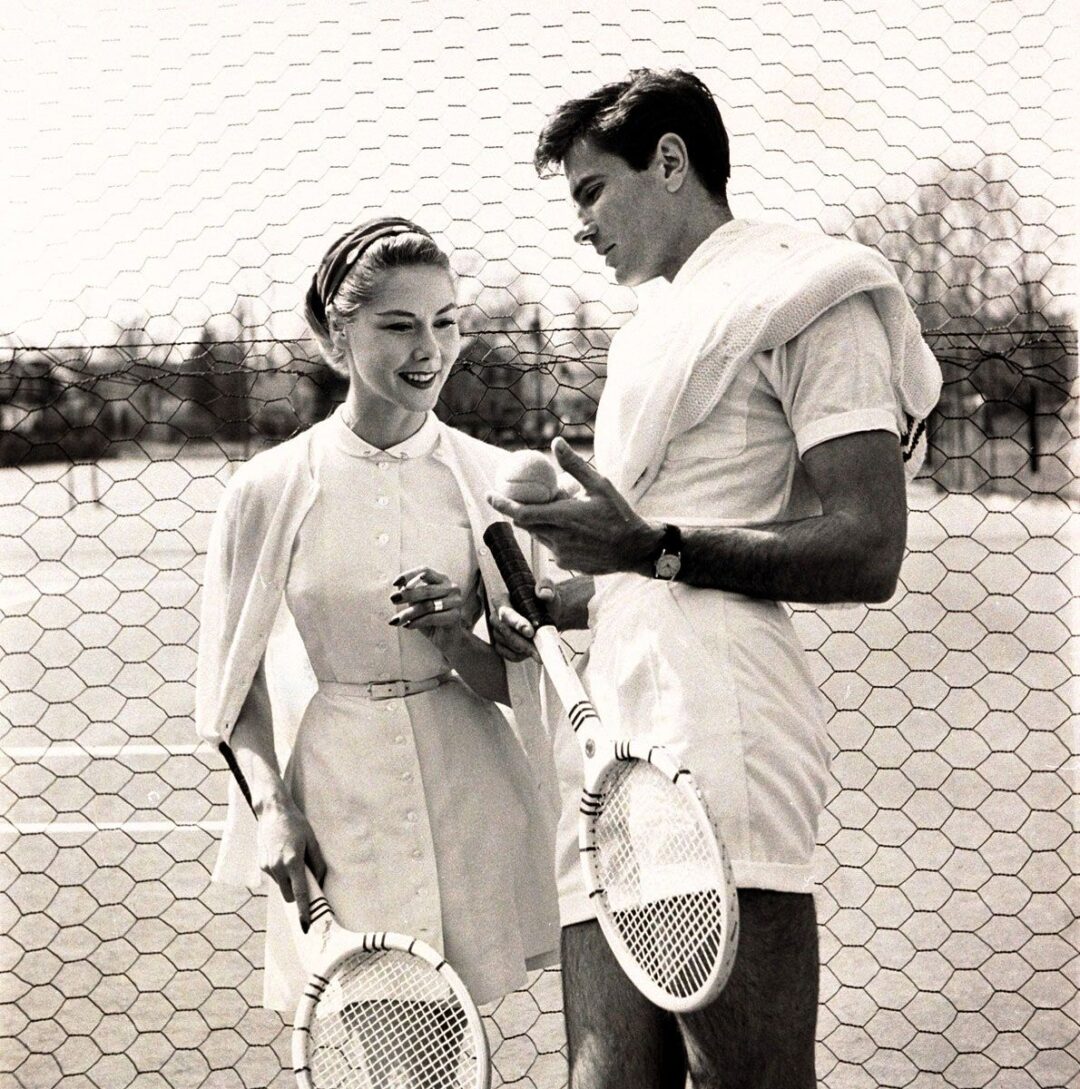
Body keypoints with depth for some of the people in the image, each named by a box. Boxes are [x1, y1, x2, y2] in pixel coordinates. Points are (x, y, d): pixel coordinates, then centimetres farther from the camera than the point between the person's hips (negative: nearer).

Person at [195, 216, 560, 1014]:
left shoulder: (490, 481, 2)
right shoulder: (270, 489, -1)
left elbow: (516, 684, 6)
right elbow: (233, 688, 6)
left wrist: (457, 637, -14)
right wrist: (272, 807, -7)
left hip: (467, 807, 1)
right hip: (336, 812, -1)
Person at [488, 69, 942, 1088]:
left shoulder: (806, 294, 5)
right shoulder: (656, 328, 31)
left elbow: (868, 552, -7)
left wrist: (652, 547, -14)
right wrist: (531, 605, 18)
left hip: (716, 724, -8)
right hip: (618, 716, 8)